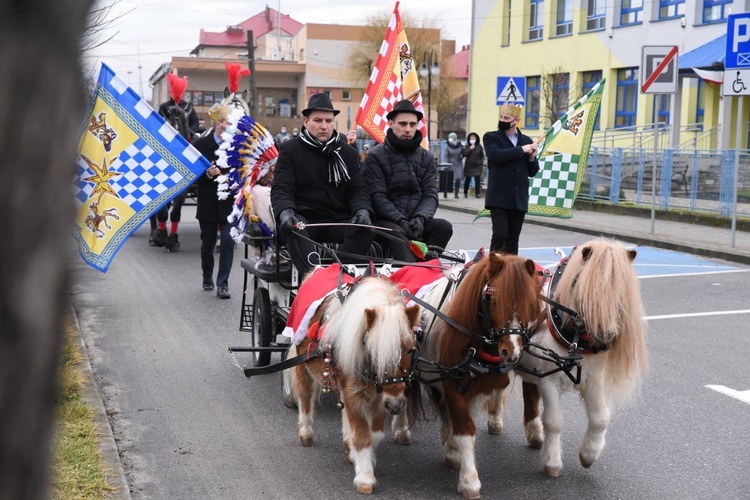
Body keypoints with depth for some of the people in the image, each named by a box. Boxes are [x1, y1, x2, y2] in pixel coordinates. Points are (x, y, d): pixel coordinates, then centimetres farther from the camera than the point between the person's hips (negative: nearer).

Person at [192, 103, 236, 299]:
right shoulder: (201, 145, -4)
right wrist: (207, 174, -22)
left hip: (229, 204, 0)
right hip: (208, 204, 0)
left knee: (228, 241, -10)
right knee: (208, 243, 13)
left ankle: (222, 284, -3)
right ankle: (207, 278, 36)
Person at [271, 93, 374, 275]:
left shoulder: (348, 153, 16)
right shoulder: (290, 150, 8)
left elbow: (357, 189, 11)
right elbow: (281, 189, -1)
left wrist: (362, 210, -13)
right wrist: (285, 212, -24)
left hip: (338, 222, 3)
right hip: (303, 218, -2)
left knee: (366, 230, -27)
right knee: (294, 230, -37)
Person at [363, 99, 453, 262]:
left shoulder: (427, 157, 15)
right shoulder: (375, 156, 2)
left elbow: (430, 195, 7)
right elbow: (377, 197, -7)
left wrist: (420, 218, -16)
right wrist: (400, 220, -22)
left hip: (417, 222, 4)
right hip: (386, 221, -4)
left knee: (444, 227, -24)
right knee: (396, 232, -37)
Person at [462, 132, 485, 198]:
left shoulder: (479, 147, 1)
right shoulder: (467, 146, 2)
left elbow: (482, 156, 7)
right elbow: (464, 154, -10)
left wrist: (481, 163, -3)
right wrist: (470, 149, -17)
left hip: (477, 166, -1)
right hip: (468, 166, 1)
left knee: (477, 180, -7)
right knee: (467, 180, 5)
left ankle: (477, 193, -3)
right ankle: (465, 193, 15)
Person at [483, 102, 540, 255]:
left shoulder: (526, 141, 14)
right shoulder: (491, 137, 4)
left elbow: (532, 172, 16)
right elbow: (496, 155, -18)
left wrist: (532, 157, -3)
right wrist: (522, 150, -13)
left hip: (519, 199, 4)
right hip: (499, 198, -4)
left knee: (513, 239, 7)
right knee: (499, 235, -12)